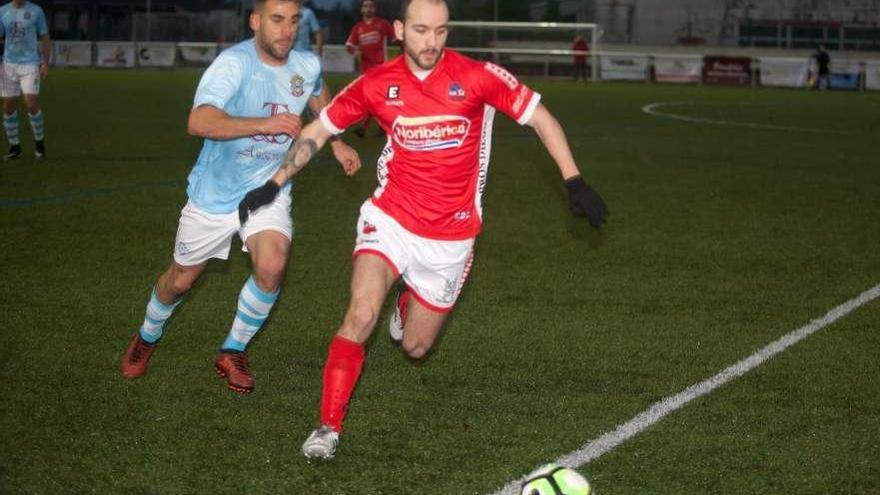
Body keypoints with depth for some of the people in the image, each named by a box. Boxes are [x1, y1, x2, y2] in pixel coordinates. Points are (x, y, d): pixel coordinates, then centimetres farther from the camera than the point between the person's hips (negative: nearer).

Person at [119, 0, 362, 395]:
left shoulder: (307, 66, -8)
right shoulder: (233, 63, -27)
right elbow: (199, 122, -43)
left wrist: (338, 144, 18)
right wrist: (265, 124, -48)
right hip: (215, 193, -3)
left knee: (272, 266, -22)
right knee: (181, 279, 14)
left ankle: (233, 352, 2)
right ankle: (148, 336, 47)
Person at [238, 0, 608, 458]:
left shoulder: (477, 77, -13)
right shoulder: (376, 84, -7)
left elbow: (541, 118, -5)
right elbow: (318, 131, 6)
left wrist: (574, 182, -12)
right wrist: (273, 184, 2)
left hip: (450, 237, 0)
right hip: (390, 218, 0)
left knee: (415, 348, 12)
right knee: (361, 316, -24)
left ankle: (408, 300, 48)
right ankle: (328, 427, -11)